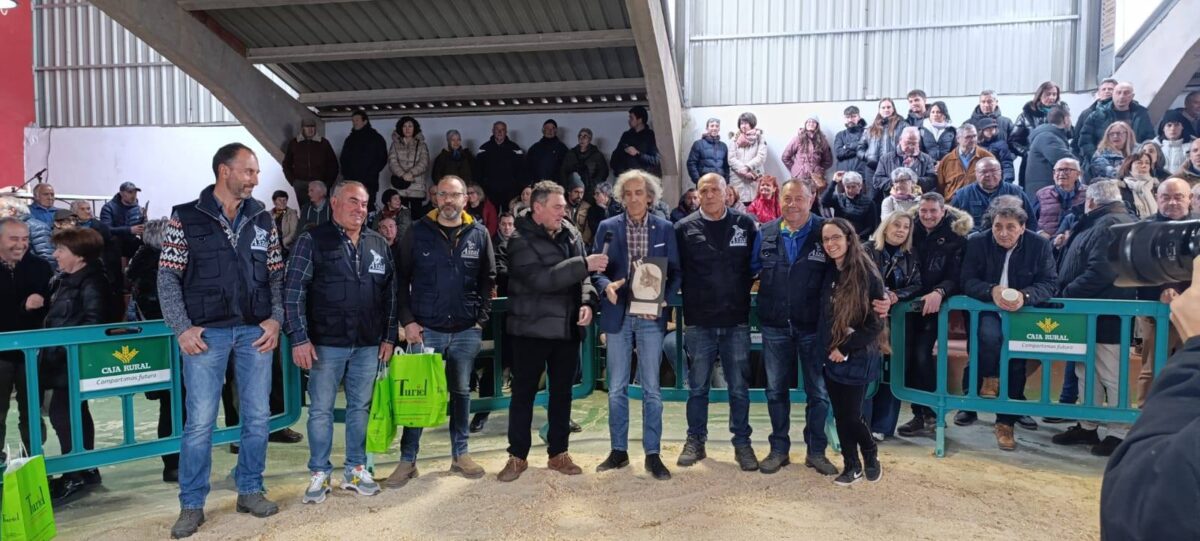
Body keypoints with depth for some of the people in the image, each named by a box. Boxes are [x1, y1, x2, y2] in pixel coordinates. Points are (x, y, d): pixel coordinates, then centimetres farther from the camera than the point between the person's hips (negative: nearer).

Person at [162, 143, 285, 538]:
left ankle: (250, 491, 23)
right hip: (206, 332, -3)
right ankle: (191, 505, 13)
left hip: (256, 331, 3)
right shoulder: (185, 219, 0)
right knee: (200, 420, -1)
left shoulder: (263, 219, 9)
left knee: (257, 416, 7)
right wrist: (183, 327, -8)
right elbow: (168, 277, 0)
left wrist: (275, 318, -1)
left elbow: (276, 275, 11)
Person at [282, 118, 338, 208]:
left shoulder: (324, 143, 4)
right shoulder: (293, 143, 8)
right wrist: (293, 181, 6)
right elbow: (286, 164, 16)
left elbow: (333, 164, 9)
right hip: (300, 184, 1)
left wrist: (328, 182, 2)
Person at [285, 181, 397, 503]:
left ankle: (356, 470, 24)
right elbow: (293, 291, -7)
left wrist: (389, 337, 8)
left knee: (360, 407, 12)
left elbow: (390, 293, 13)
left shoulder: (379, 245, 9)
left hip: (368, 345, 4)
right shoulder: (313, 241, -3)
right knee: (321, 410, 5)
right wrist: (299, 338, -13)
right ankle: (319, 474, 18)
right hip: (326, 344, -4)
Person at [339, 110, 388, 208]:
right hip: (351, 182, 4)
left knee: (368, 208, -10)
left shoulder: (376, 138, 5)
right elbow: (343, 159, 22)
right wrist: (346, 174, 4)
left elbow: (382, 159, 0)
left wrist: (371, 174, -10)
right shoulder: (350, 139, 19)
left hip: (369, 183, -4)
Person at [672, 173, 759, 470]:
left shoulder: (745, 224, 1)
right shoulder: (684, 228, -1)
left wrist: (742, 293, -1)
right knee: (697, 386, 11)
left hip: (737, 321, 0)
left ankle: (742, 442, 21)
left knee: (739, 387, 8)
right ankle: (695, 441, 24)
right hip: (698, 322, 0)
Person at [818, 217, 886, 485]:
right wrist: (828, 349, 4)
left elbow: (876, 323, -13)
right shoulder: (829, 275, 5)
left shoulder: (868, 275, -12)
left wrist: (845, 349, -14)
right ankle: (851, 466, 24)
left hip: (856, 358, -5)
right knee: (840, 415, 9)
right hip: (830, 356, 5)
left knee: (851, 415, -1)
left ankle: (870, 455, 26)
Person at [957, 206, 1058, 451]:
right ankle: (989, 381, -5)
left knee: (1017, 354, -19)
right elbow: (968, 282, -6)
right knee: (990, 334, -35)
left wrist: (1025, 296, -27)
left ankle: (1006, 422, -4)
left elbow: (1049, 283, -6)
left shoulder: (1040, 245, -3)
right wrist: (992, 291, -28)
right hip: (988, 310, -1)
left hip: (1023, 312, 1)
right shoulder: (977, 243, -3)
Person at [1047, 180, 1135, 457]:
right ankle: (1087, 426, 25)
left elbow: (1100, 272, -25)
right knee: (1087, 372, 16)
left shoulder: (1111, 225, -16)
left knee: (1111, 376, -2)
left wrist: (1068, 294, -19)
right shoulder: (1100, 224, 18)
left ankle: (1120, 433, 7)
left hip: (1105, 317, -11)